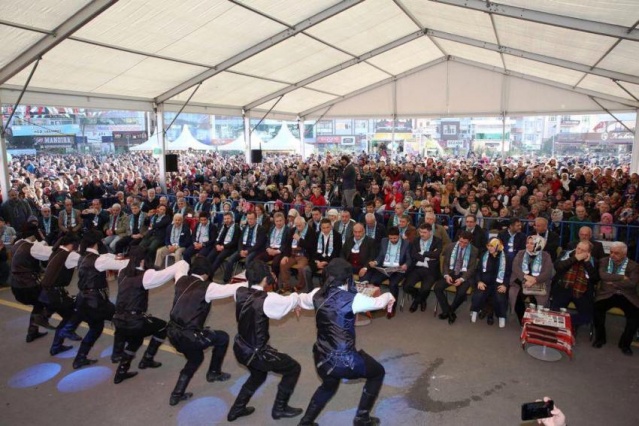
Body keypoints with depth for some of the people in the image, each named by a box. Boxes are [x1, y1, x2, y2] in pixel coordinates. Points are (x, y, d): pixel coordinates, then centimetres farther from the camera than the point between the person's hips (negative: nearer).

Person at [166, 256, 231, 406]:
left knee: (195, 358, 31)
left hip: (173, 333, 7)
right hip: (189, 336, -7)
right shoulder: (206, 287, -14)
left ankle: (177, 394, 33)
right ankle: (214, 373, 30)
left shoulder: (181, 281, 4)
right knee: (223, 338, 16)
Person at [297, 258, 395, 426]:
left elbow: (302, 300, 20)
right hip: (344, 360, -6)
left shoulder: (317, 295, -2)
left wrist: (299, 298, 44)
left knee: (329, 386, 37)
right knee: (378, 373, 22)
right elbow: (378, 302, -3)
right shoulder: (351, 299, -18)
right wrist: (389, 296, 19)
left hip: (321, 358, 6)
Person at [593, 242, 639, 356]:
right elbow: (603, 276, -11)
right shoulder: (604, 261, 7)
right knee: (597, 307, -29)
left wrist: (613, 283, -13)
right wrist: (622, 277, -12)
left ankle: (625, 343, -3)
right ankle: (600, 338, -4)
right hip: (607, 294, 1)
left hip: (626, 296, 0)